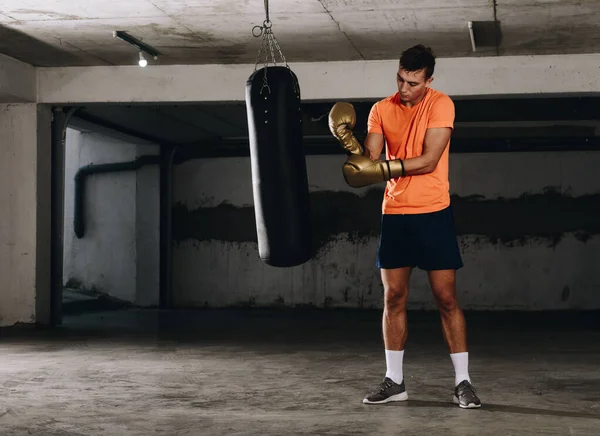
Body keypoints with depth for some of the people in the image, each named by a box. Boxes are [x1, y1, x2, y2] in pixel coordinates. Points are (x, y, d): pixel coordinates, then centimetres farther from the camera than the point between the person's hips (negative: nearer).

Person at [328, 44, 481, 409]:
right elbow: (368, 161, -2)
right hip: (395, 213, 4)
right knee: (394, 298, 5)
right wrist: (350, 143, -21)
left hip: (433, 213, -4)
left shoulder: (441, 105, -8)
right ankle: (394, 381, 13)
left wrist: (383, 167, -24)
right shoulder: (382, 110, 5)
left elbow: (428, 160, -16)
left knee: (446, 297, -3)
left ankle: (463, 382, 3)